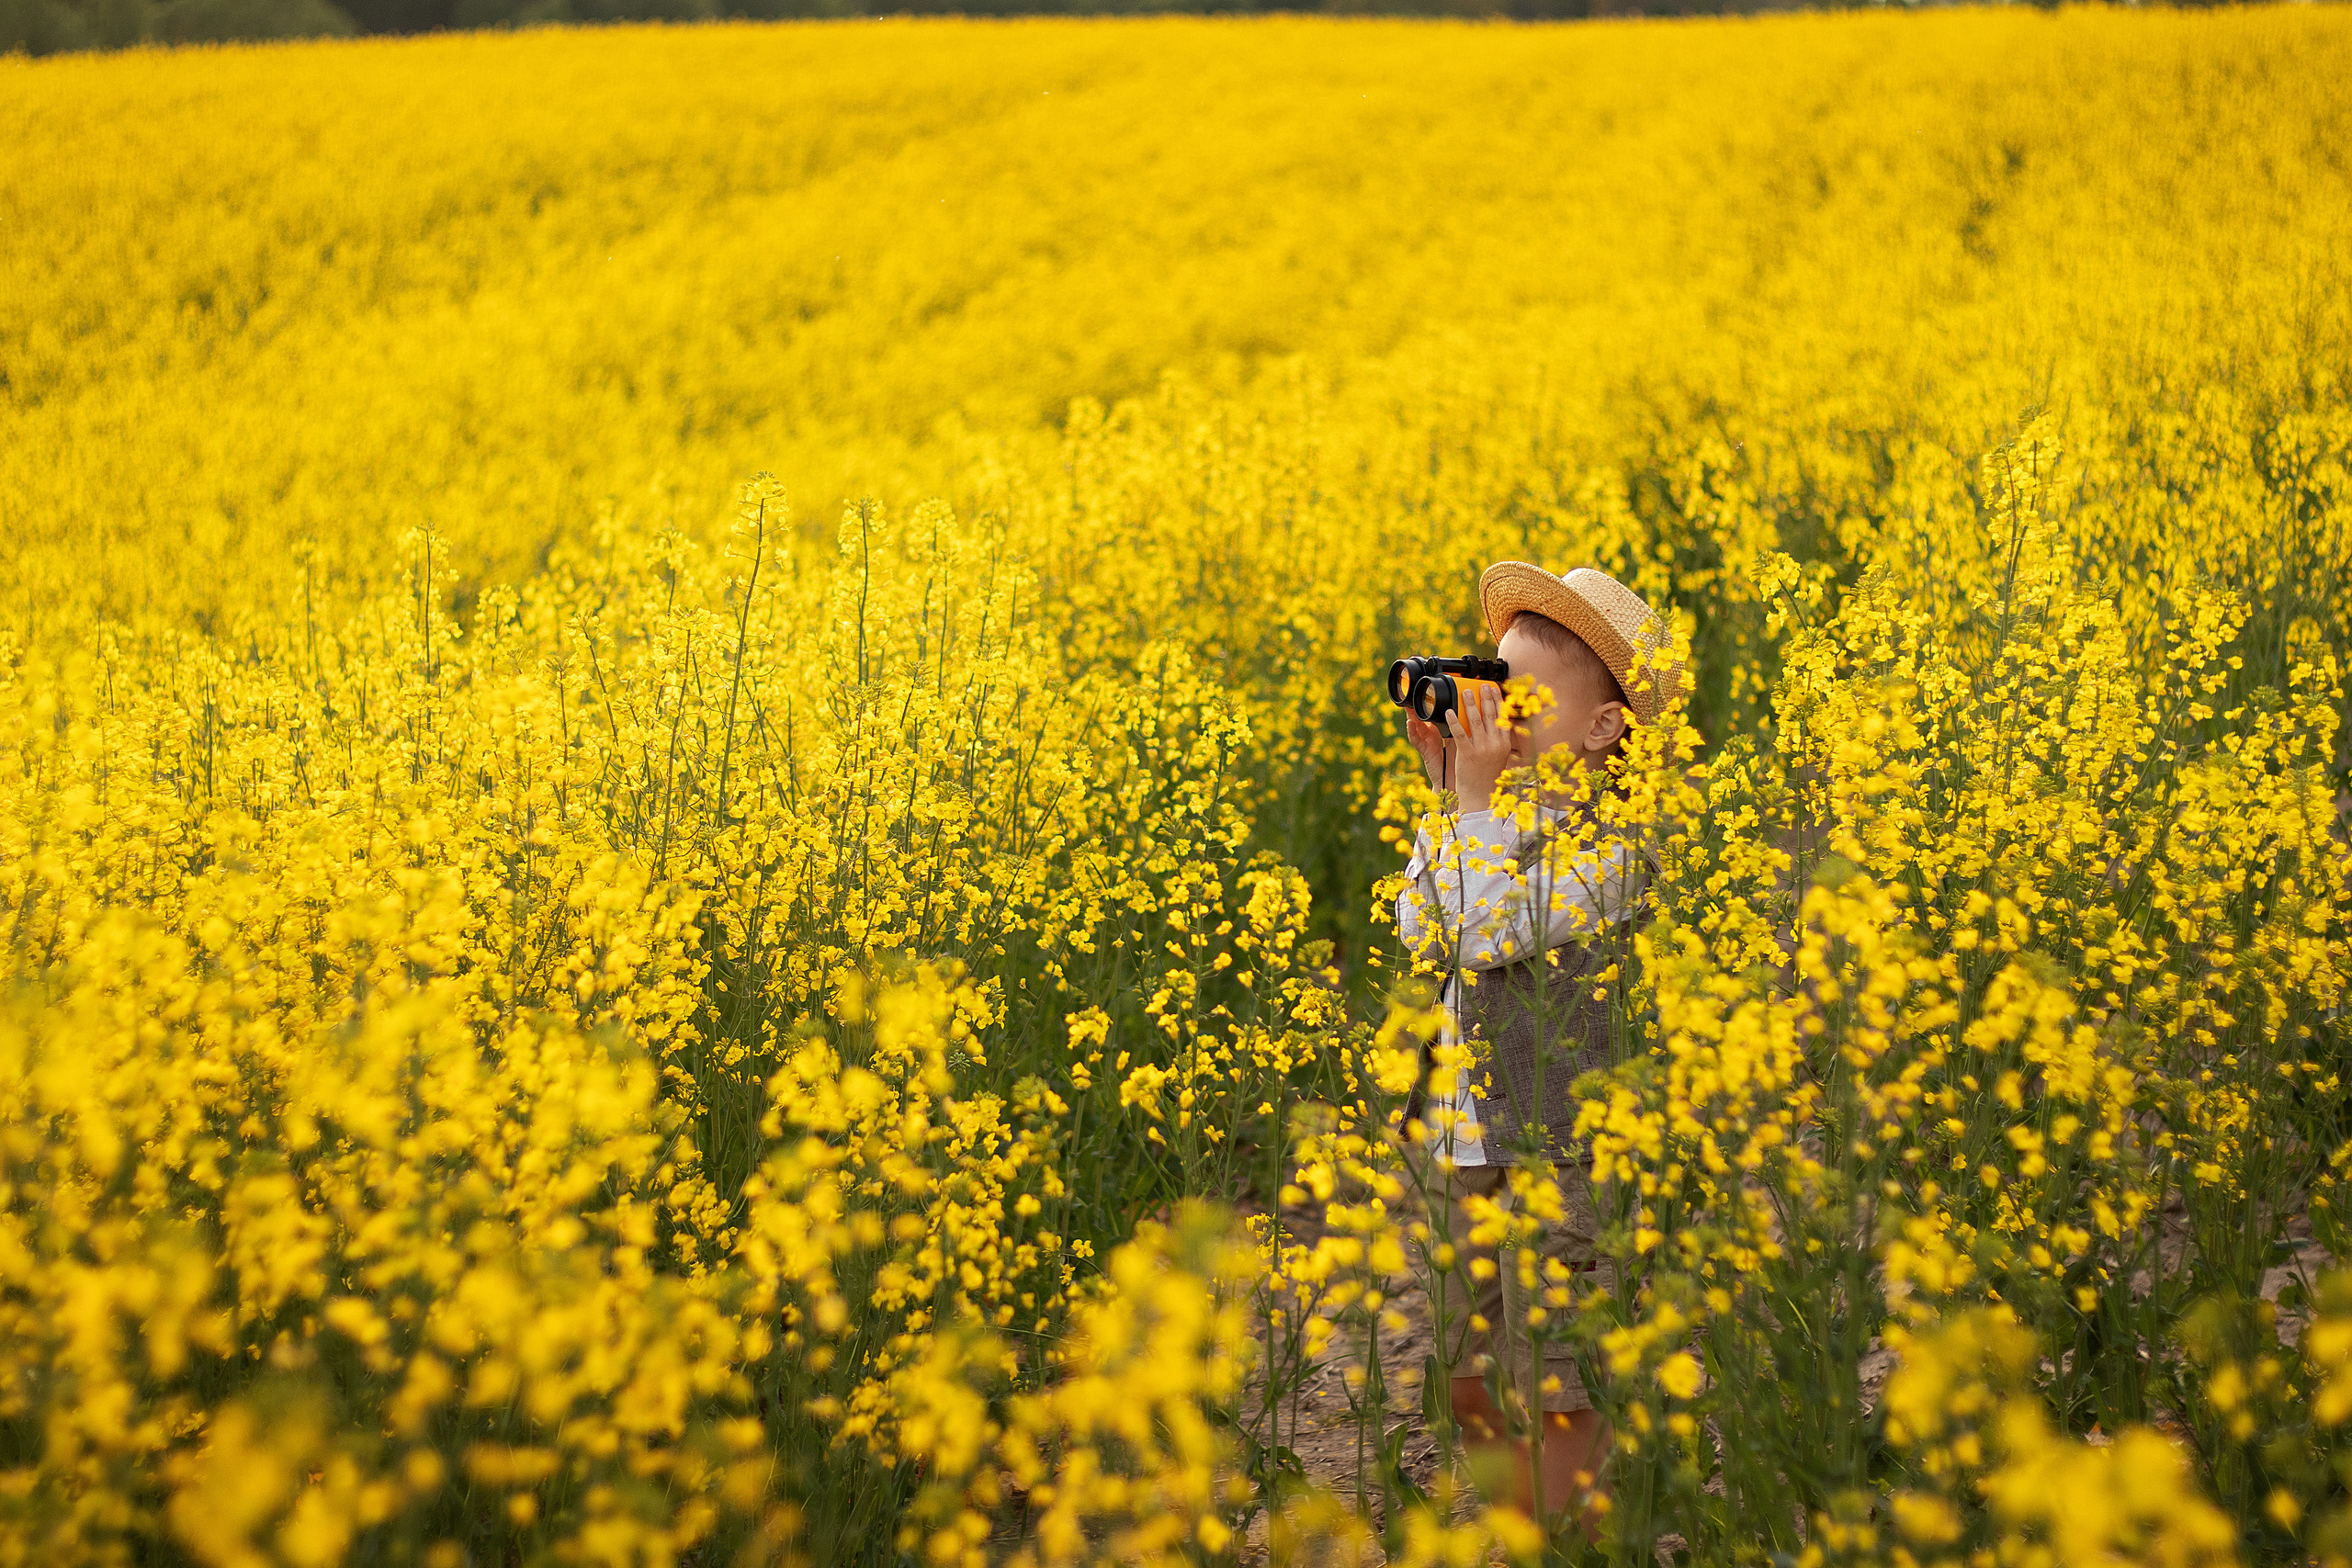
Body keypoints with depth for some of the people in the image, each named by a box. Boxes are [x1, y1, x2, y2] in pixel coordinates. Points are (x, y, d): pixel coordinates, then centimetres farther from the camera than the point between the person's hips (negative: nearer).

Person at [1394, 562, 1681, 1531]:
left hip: (1556, 1149, -7)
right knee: (1470, 1387, 15)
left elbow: (1489, 937, -24)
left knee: (1559, 1400, 0)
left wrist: (1480, 796, -17)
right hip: (1458, 1141, 7)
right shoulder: (1463, 822, 8)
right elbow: (1421, 939, -5)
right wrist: (1448, 788, -5)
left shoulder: (1612, 841, -14)